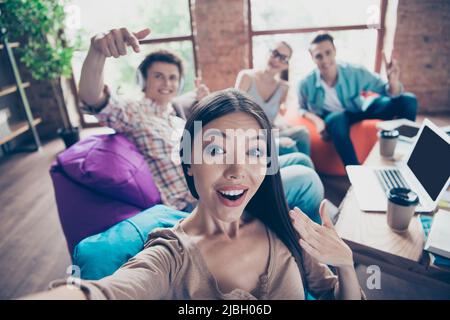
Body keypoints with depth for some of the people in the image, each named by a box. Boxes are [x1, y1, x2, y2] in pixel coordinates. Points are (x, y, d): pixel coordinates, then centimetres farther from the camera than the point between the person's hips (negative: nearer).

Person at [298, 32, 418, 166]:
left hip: (360, 109, 3)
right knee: (335, 119, -41)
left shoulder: (355, 72, -21)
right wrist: (317, 120, -25)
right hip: (334, 116, -2)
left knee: (407, 100, -14)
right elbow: (302, 109, -4)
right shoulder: (306, 84, -23)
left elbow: (391, 93, -13)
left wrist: (393, 81, -38)